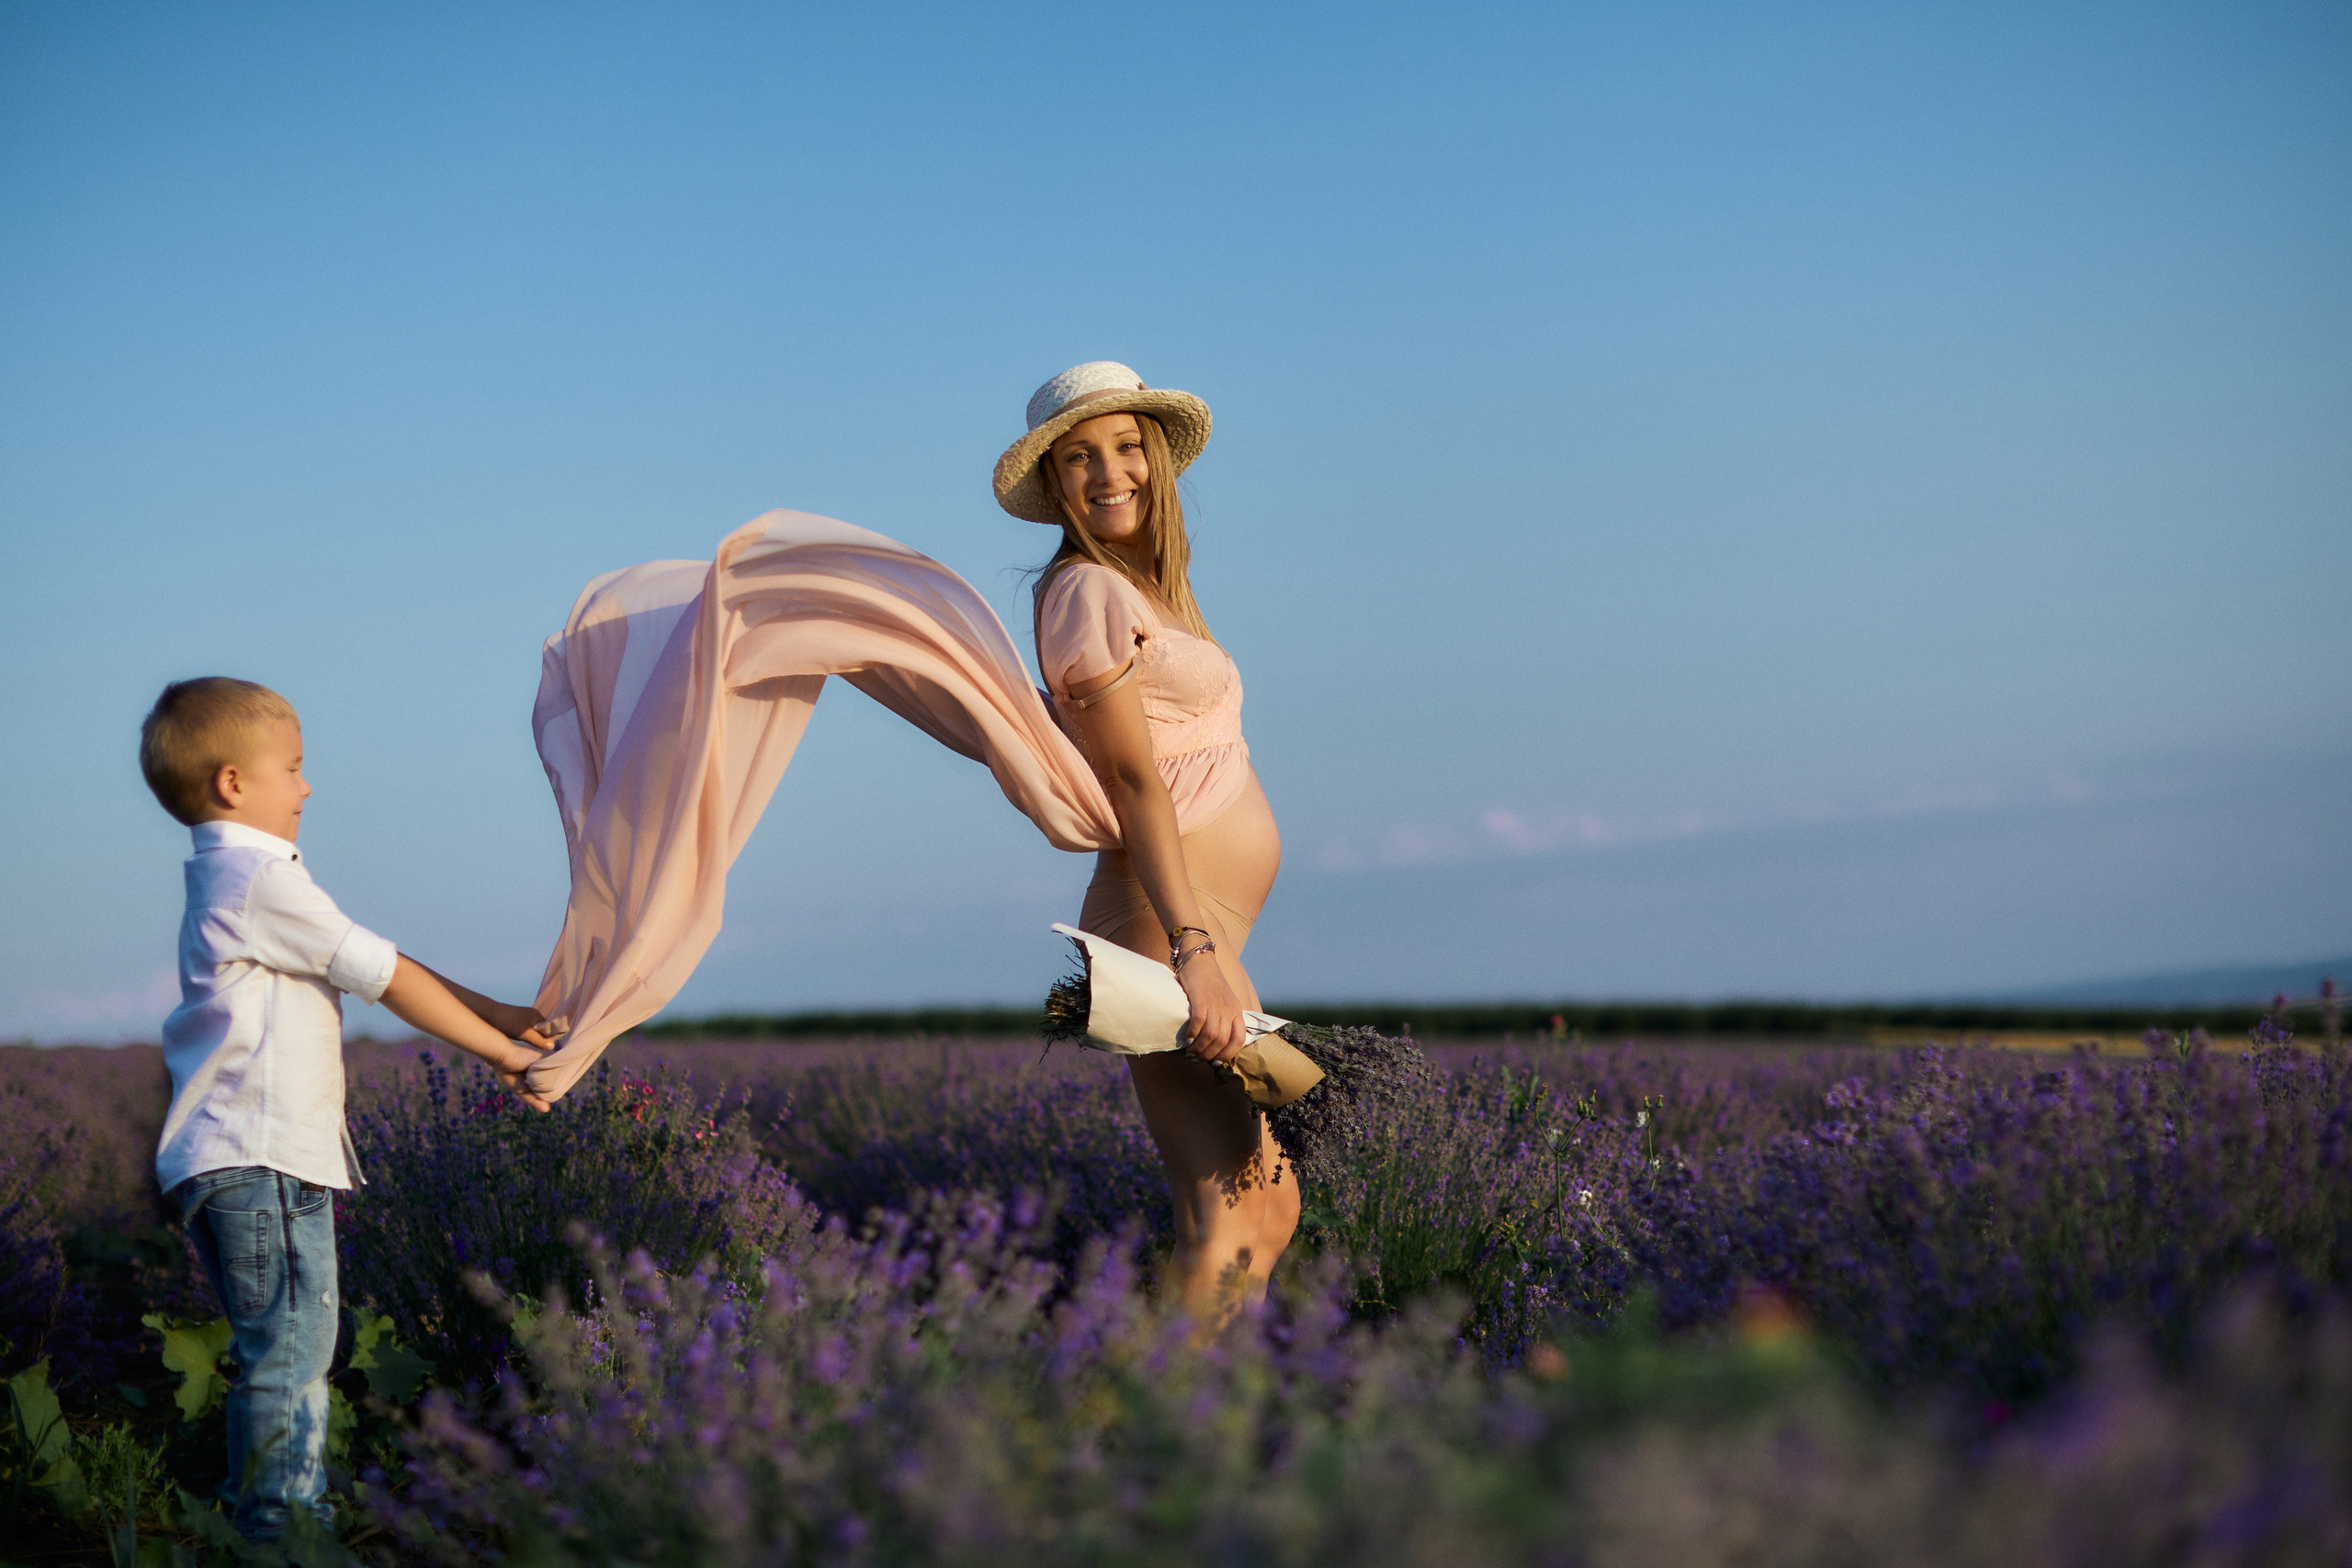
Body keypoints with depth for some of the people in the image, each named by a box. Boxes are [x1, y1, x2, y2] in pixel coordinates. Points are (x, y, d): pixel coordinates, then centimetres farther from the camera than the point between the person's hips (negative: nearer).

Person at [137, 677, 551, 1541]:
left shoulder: (234, 879, 20)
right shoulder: (260, 878, -12)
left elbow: (382, 976, 19)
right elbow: (391, 979, -10)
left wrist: (500, 1017, 14)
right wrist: (502, 1050, -2)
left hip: (271, 1159, 11)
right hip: (259, 1161, -11)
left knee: (299, 1349, 15)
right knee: (286, 1356, -9)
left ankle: (298, 1520, 21)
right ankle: (275, 1533, -6)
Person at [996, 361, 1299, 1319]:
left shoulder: (1153, 585, 18)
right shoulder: (1088, 593, -10)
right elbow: (1133, 781, -19)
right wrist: (1193, 950, -27)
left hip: (1201, 932, 10)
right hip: (1167, 929, -10)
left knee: (1272, 1213, 11)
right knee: (1224, 1223, -17)